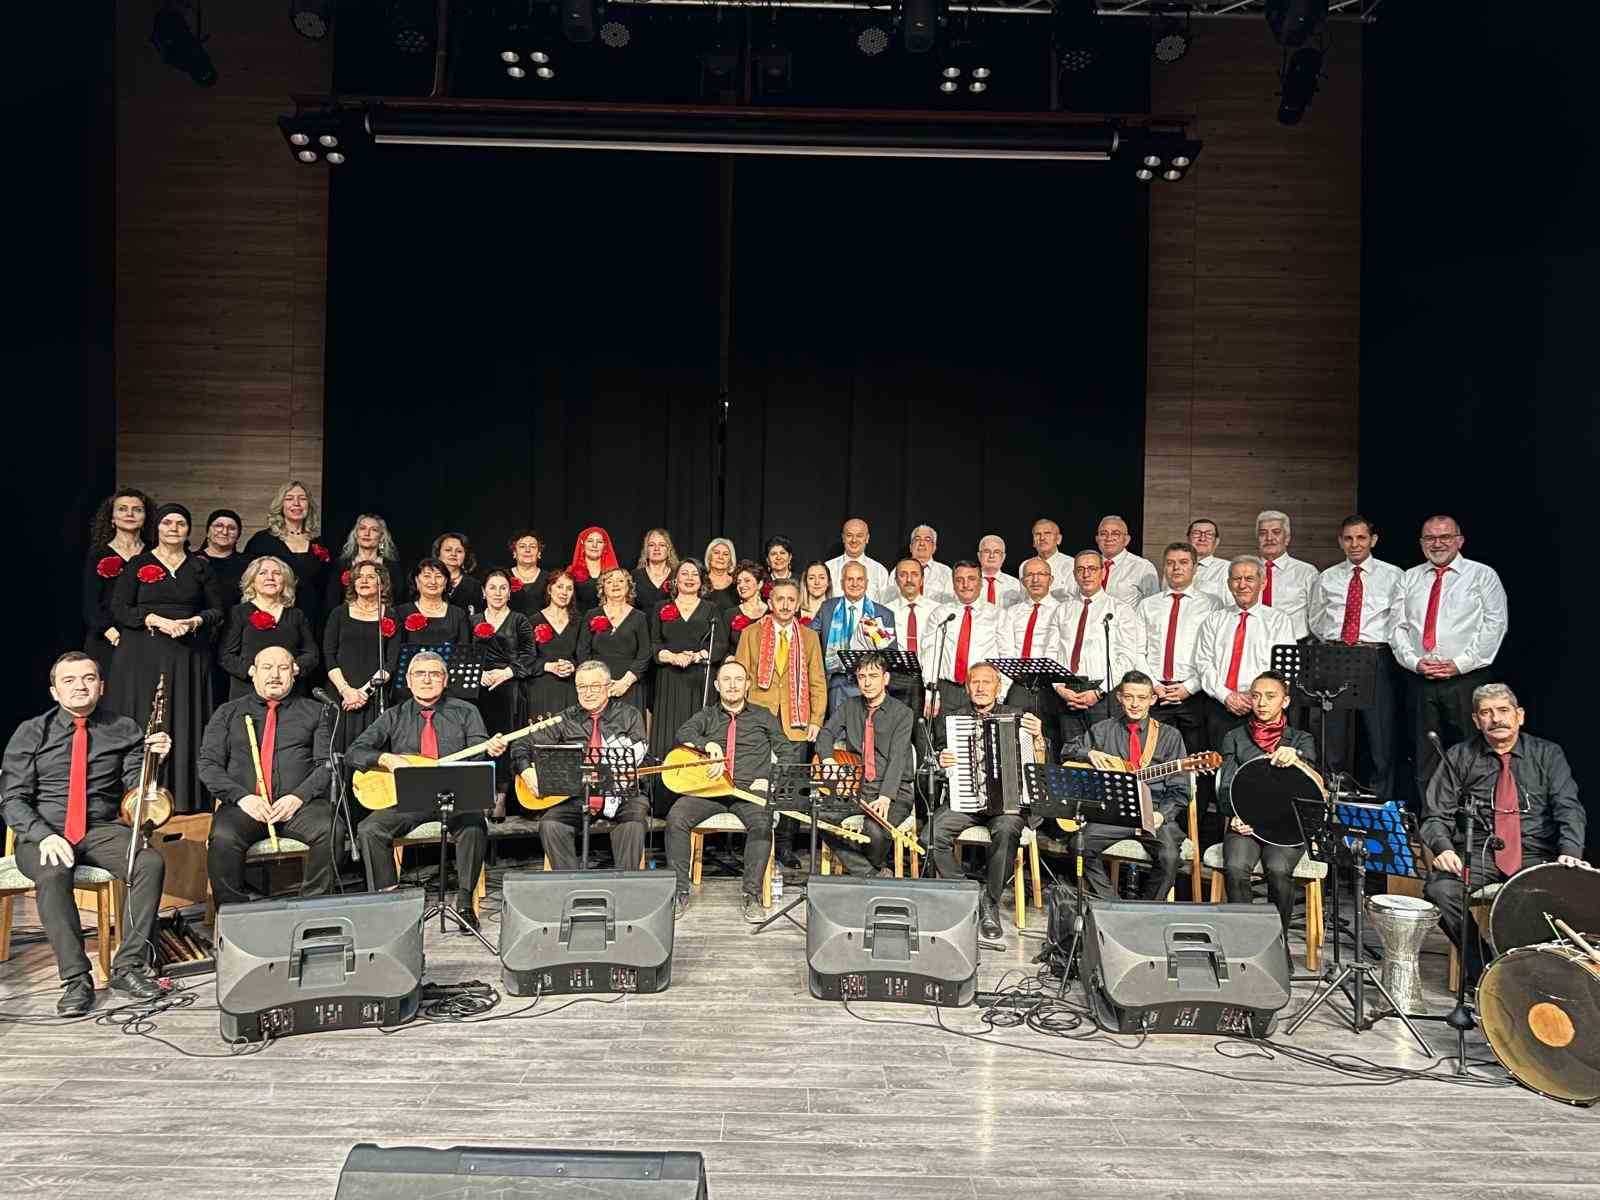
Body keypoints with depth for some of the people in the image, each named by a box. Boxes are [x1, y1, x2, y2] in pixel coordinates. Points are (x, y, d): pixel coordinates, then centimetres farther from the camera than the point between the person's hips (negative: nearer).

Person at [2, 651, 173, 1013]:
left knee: (151, 863, -28)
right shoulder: (31, 733, 5)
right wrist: (45, 835, -17)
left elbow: (138, 789, 4)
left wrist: (154, 759, -17)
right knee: (53, 874, -35)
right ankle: (76, 980, -29)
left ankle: (128, 967, -22)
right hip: (42, 834, -1)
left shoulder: (124, 730, 8)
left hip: (102, 831, 1)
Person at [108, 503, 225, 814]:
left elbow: (217, 610, 10)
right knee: (143, 726, -2)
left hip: (189, 657, 1)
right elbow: (119, 609, -1)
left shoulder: (200, 566, 10)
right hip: (144, 656, -1)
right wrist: (156, 619, -15)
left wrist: (195, 621, -10)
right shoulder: (138, 564, 5)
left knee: (186, 726, 1)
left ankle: (186, 800, 5)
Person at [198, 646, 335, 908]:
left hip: (299, 804, 0)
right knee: (223, 838, -32)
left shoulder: (314, 712, 17)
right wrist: (241, 797, -8)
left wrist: (298, 797, -11)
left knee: (330, 831, -31)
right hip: (244, 805, 1)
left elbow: (327, 763, 7)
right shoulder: (228, 713, 19)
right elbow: (208, 765, 10)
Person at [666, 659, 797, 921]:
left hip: (750, 789, -1)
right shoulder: (707, 716, 21)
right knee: (676, 818, -26)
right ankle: (680, 892, -17)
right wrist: (708, 745, -20)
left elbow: (790, 753, 14)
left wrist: (772, 779, -3)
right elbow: (683, 733, -1)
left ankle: (751, 895, -25)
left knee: (762, 823, -34)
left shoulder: (763, 717, 19)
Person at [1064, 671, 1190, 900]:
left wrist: (1161, 815, -11)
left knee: (1169, 855, -29)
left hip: (1154, 812, -1)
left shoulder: (1169, 736, 11)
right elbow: (1068, 751, 22)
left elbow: (1178, 789, 7)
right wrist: (1091, 754, 0)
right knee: (1082, 845, -26)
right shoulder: (1102, 730, 15)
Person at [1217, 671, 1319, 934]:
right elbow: (1225, 787, 8)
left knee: (1278, 870, -31)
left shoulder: (1301, 739, 14)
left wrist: (1294, 759, -29)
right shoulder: (1235, 738, 16)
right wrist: (1234, 817, -12)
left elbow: (1312, 782, -6)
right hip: (1244, 824, 1)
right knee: (1236, 868, -29)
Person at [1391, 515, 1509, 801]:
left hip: (1467, 679, -3)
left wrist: (1460, 664, -11)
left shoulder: (1483, 575, 4)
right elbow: (1398, 627, 10)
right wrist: (1414, 661, -6)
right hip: (1419, 680, 3)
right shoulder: (1409, 578, 14)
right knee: (1425, 756, 7)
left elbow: (1495, 625, -4)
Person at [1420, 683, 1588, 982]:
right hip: (1476, 854, 0)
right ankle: (1481, 975, -15)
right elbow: (1436, 815, 4)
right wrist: (1444, 848, -18)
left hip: (1534, 857, 0)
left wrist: (1570, 852, -22)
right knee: (1441, 889, -30)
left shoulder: (1547, 755, 11)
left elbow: (1569, 809, -3)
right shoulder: (1459, 757, 9)